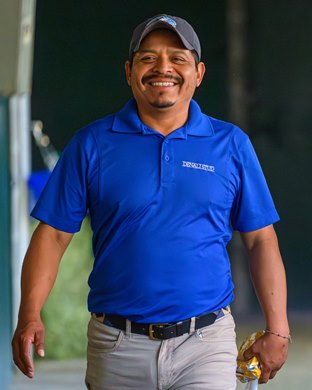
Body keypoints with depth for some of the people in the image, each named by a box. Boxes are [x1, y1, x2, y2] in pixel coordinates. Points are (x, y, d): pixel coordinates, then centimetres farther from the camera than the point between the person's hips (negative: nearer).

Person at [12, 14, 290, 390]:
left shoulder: (231, 144, 6)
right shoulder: (92, 144, 4)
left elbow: (261, 241, 8)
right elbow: (53, 235, 2)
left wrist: (277, 330, 1)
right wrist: (30, 316, -11)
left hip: (206, 344, 0)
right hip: (117, 347, 1)